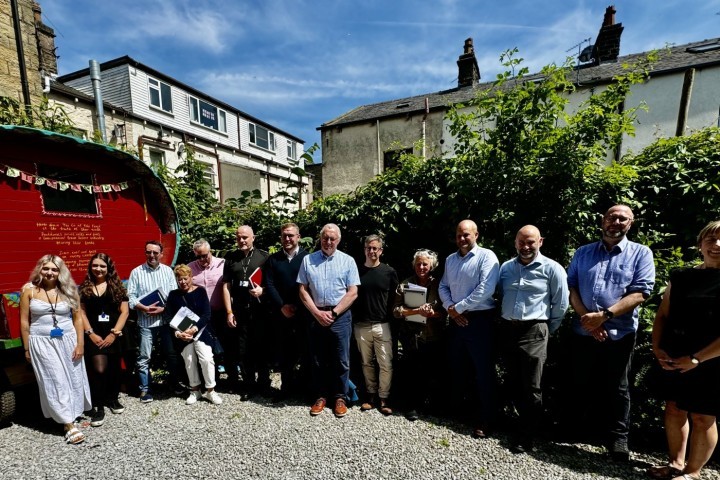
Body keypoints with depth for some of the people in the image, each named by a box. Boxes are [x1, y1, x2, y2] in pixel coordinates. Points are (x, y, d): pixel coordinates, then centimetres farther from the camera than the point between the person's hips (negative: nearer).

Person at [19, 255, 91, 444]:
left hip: (68, 341, 2)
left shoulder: (68, 291, 1)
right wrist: (27, 349, 0)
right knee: (55, 382, -1)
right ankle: (69, 426, 3)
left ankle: (71, 413, 30)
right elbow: (24, 322, 1)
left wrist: (80, 344, -3)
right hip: (42, 343, -2)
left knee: (72, 378, 10)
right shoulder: (29, 292, -3)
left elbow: (78, 318, 2)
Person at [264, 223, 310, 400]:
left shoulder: (307, 257, -3)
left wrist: (297, 306, -10)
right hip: (281, 312, 3)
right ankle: (287, 385, 26)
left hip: (304, 312, -2)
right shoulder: (273, 259, 8)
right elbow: (269, 285, 2)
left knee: (306, 349, 6)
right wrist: (282, 306, -8)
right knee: (285, 351, 10)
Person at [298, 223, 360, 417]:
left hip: (341, 317, -1)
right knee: (318, 360, 14)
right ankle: (321, 396, 32)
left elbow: (353, 293, -5)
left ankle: (340, 398, 27)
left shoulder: (348, 261, -1)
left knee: (341, 361, 8)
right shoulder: (308, 260, 4)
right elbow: (303, 291, 2)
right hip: (316, 316, 2)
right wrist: (317, 313, -7)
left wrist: (333, 313, -9)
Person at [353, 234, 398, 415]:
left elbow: (395, 298, 3)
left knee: (386, 364, 1)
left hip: (382, 325, -2)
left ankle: (383, 398, 18)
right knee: (367, 363, 13)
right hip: (361, 325, 2)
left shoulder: (389, 272, -1)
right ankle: (370, 395, 29)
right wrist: (352, 321, 3)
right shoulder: (356, 270, 4)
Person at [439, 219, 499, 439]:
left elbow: (485, 290, -20)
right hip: (456, 321, 6)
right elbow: (443, 286, 11)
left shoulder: (486, 256, -10)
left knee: (483, 371, 5)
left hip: (479, 321, -6)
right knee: (456, 367, 18)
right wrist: (450, 309, -6)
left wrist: (458, 307, -14)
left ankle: (483, 420, 21)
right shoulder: (450, 259, 10)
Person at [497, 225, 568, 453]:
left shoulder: (552, 269, -3)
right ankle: (528, 422, 37)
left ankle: (527, 436, 19)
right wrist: (505, 321, 13)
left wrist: (545, 330, 5)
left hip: (533, 332, -4)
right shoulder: (505, 267, 9)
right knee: (513, 383, 15)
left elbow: (560, 305, 1)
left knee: (531, 387, 3)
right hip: (507, 330, 5)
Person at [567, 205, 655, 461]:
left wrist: (604, 315, -19)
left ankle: (618, 436, 32)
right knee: (580, 383, 16)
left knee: (616, 387, 13)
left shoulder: (641, 253, -1)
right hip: (582, 331, 2)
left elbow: (640, 293, -11)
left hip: (619, 334, -2)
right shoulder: (583, 252, 6)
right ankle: (575, 427, 34)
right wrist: (587, 318, -12)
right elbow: (571, 287, 1)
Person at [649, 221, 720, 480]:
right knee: (674, 409, 14)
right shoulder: (681, 277, 6)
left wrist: (696, 359, -17)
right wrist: (657, 348, -2)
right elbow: (662, 314, 9)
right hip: (672, 359, 4)